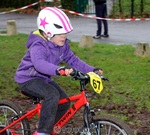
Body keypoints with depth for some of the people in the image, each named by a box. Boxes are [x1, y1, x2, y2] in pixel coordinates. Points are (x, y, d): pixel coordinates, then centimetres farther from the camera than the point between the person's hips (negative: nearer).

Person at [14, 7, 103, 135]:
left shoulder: (63, 45, -3)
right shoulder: (38, 45, -28)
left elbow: (73, 59, 1)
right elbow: (39, 63, -47)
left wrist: (91, 70, -12)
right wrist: (59, 70, -64)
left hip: (44, 78, 8)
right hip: (28, 79, -8)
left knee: (64, 102, 0)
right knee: (52, 95, -32)